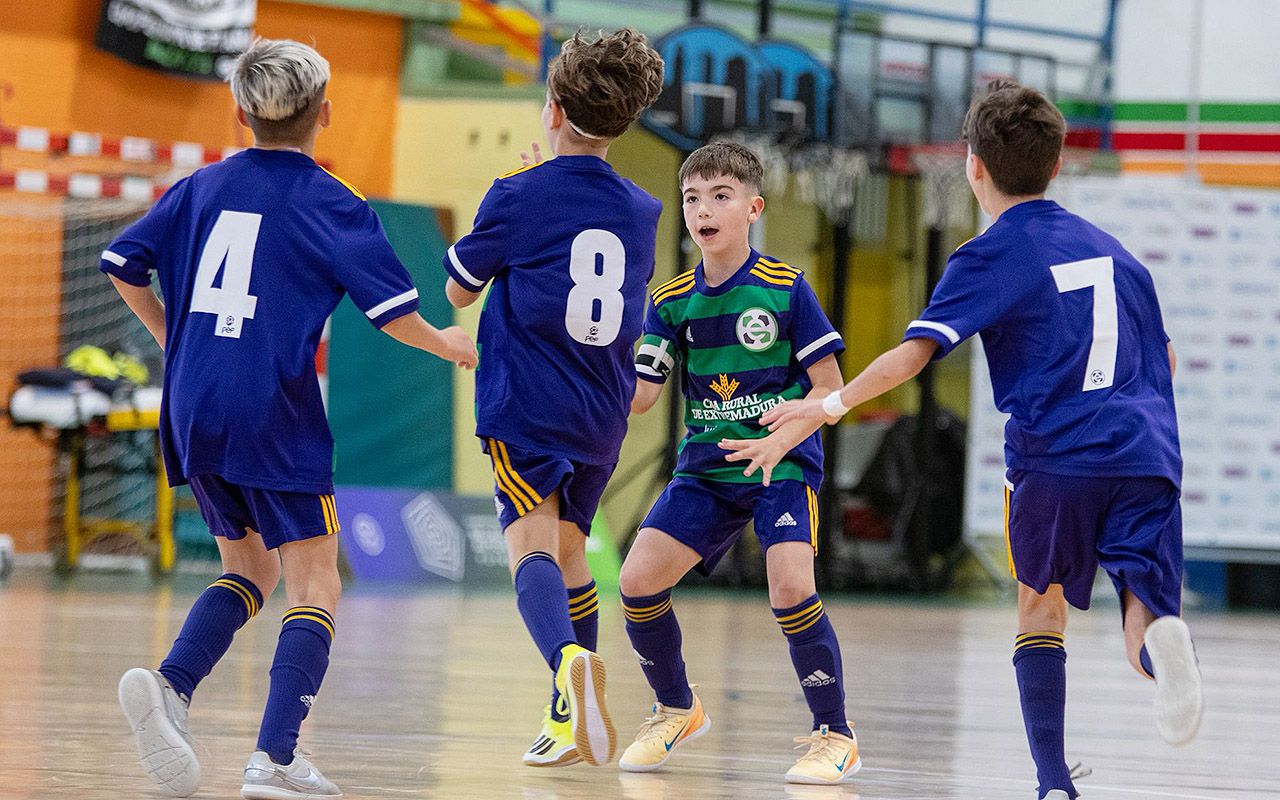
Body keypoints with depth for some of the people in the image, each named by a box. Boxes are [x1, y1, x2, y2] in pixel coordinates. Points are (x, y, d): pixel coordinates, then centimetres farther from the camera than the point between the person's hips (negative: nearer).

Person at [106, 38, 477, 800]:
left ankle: (172, 685, -6)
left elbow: (123, 264, 12)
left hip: (192, 414, 5)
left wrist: (170, 335, 28)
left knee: (250, 566, 20)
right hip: (274, 416, -5)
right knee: (315, 585, 2)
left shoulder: (203, 186, 9)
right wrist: (447, 344, 13)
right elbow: (393, 309, -7)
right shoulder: (332, 205, -4)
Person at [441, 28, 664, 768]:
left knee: (534, 541, -16)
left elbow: (459, 291, 5)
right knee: (571, 547, 18)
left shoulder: (517, 196, -7)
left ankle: (570, 658, -45)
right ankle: (570, 719, 19)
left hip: (527, 404, -5)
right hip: (604, 414, 5)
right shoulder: (643, 212, 7)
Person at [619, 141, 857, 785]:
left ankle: (835, 738, -7)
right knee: (638, 580, -7)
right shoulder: (672, 301, 4)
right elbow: (637, 394, 2)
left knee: (790, 587, -24)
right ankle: (677, 709, 19)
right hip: (705, 467, 5)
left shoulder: (785, 289, -8)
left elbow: (828, 387, -6)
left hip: (783, 465, -5)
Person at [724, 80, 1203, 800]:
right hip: (1149, 457, 3)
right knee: (1144, 613, -2)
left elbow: (912, 354, -8)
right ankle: (1161, 637, -39)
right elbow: (1164, 360, 31)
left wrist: (825, 408, -8)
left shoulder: (989, 258, 5)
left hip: (1055, 457, -3)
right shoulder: (1109, 248, 21)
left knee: (1041, 604, 18)